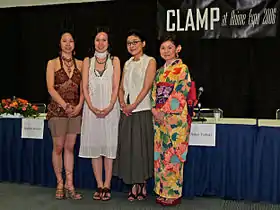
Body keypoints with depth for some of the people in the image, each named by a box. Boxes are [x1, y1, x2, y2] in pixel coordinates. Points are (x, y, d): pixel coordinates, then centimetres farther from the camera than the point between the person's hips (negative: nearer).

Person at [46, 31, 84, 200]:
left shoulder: (80, 64, 11)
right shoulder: (53, 63, 3)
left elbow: (83, 88, 8)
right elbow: (50, 88, -5)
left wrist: (79, 105, -8)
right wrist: (65, 105, -14)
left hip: (76, 110, 2)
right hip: (58, 109, -2)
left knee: (70, 148, 6)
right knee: (58, 147, 2)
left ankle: (70, 185, 10)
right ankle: (60, 184, 13)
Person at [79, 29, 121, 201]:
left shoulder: (114, 60, 8)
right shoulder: (87, 61, 13)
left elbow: (116, 86, 0)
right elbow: (85, 87, 5)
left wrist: (109, 107, -14)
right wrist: (92, 107, -9)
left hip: (110, 108, -2)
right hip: (92, 108, 2)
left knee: (109, 145, -2)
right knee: (94, 145, 2)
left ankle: (107, 186, 4)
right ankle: (100, 186, 10)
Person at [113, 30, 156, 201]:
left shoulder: (150, 61, 0)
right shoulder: (127, 64, 17)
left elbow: (147, 87, -10)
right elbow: (121, 87, 13)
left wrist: (133, 105, -15)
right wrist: (123, 104, -5)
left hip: (142, 110, -5)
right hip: (127, 112, 5)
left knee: (142, 147, -1)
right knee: (128, 147, 5)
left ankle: (143, 185, 11)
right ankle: (134, 186, 14)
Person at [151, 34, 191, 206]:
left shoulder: (182, 69, -4)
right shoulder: (160, 71, 17)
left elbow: (179, 94, -12)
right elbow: (155, 93, 14)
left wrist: (164, 112, -15)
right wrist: (155, 110, -3)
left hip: (175, 117, -7)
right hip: (159, 118, 7)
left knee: (173, 154, -3)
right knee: (160, 154, 9)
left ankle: (174, 193, 8)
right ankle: (162, 191, 19)